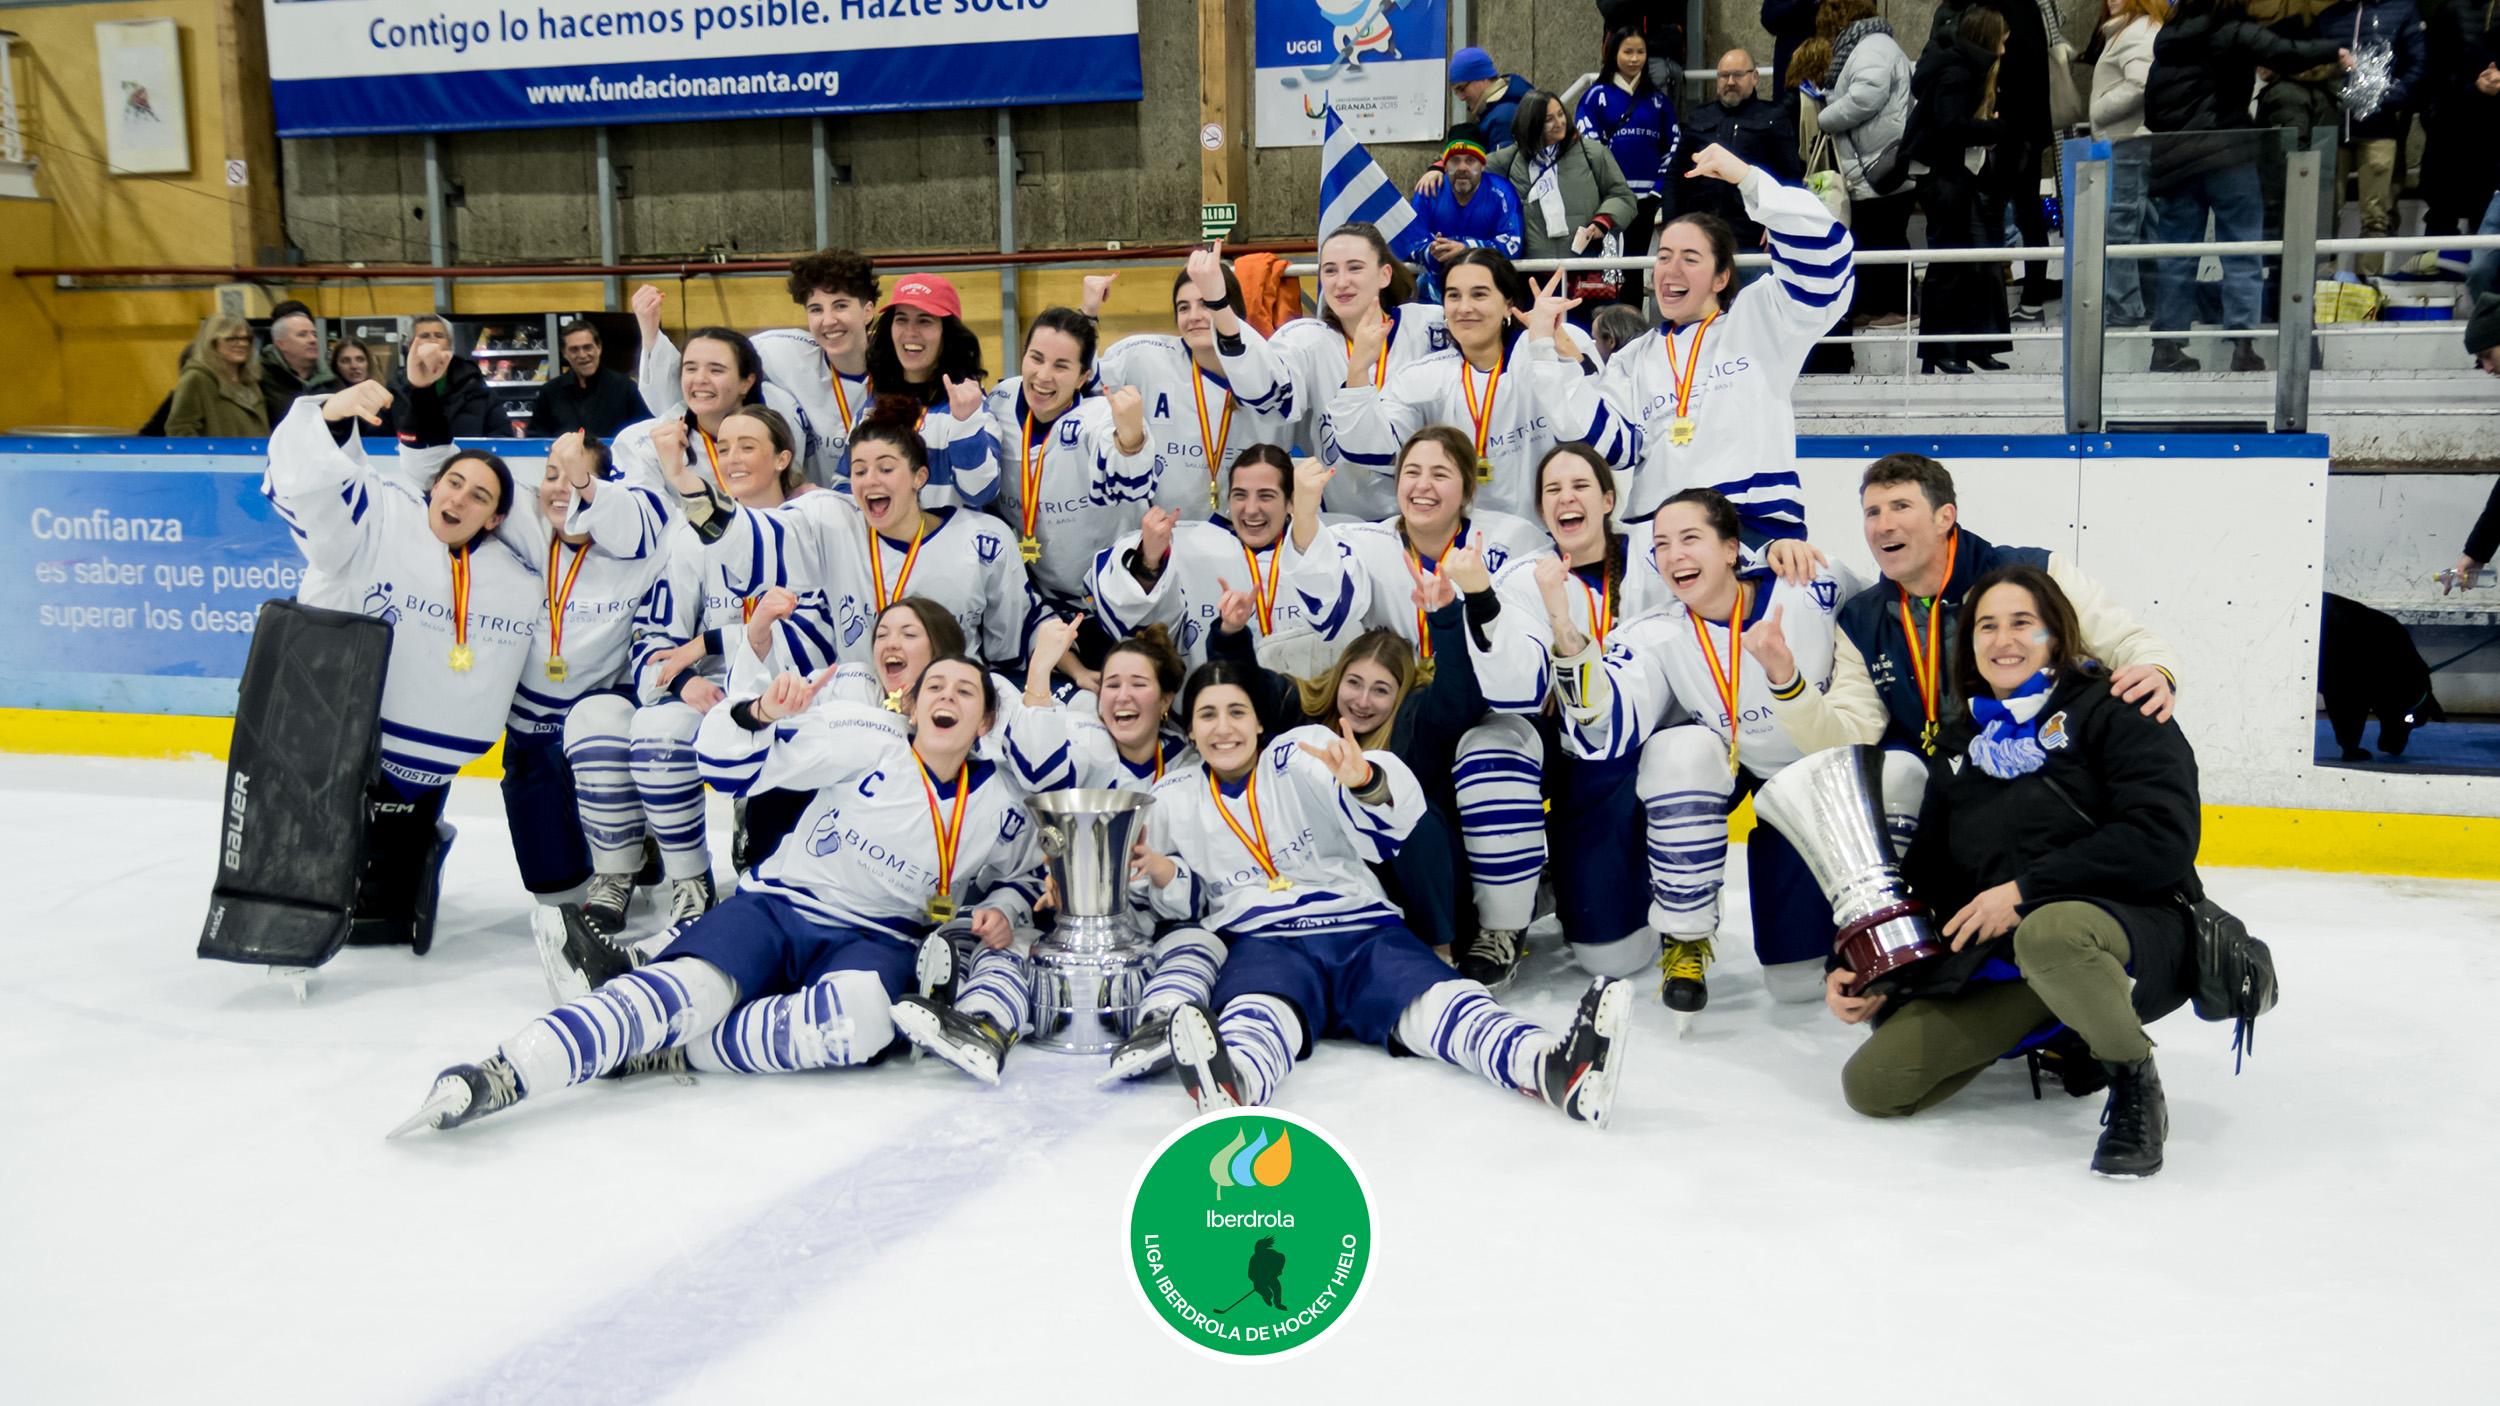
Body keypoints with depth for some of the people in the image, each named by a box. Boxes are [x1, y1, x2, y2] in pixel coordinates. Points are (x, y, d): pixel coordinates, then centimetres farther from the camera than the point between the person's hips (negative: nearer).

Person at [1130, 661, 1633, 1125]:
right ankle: (1230, 1087, -73)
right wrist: (1162, 874, -2)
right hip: (1263, 941, 0)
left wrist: (1365, 781, -34)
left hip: (1364, 932, 1)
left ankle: (1556, 1069, -57)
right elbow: (1188, 902, 23)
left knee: (1438, 998, -29)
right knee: (1257, 1011, -37)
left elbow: (1390, 828, -10)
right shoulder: (1172, 799, 14)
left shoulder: (1302, 751, 6)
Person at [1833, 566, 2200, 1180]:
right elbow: (1926, 874, 19)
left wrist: (2027, 889, -19)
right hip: (2000, 961, 6)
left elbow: (2162, 837, -17)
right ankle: (2054, 1037, 13)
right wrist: (1861, 971, 7)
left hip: (2137, 931, -6)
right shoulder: (1959, 747, 16)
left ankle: (2134, 1082, -12)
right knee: (1873, 1082, -10)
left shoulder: (2114, 712, -3)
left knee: (2049, 933, -43)